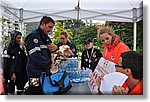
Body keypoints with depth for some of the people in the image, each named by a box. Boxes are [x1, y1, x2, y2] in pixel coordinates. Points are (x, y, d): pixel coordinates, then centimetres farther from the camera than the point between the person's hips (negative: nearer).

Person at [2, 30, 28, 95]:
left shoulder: (20, 47, 12)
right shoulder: (8, 47, -7)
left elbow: (24, 60, 9)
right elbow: (6, 63, -12)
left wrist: (22, 50, -4)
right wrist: (11, 74, -16)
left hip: (20, 73, 6)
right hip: (12, 74, -6)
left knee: (21, 91, 13)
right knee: (10, 92, -1)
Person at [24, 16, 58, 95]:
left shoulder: (46, 37, 16)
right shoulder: (33, 36, -12)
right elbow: (35, 57, -23)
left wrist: (55, 48, 3)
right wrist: (50, 64, -28)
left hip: (45, 73, 9)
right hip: (36, 74, -9)